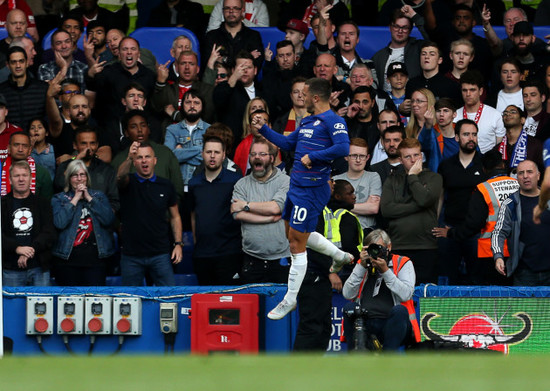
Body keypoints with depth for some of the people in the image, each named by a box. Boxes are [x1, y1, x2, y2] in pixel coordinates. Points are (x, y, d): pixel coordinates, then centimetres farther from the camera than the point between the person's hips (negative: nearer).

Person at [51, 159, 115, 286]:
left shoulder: (99, 196, 15)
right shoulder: (59, 199, 9)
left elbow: (109, 220, -2)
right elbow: (59, 223, -10)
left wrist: (89, 198, -2)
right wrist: (76, 199, -4)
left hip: (95, 260, 1)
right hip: (68, 260, -1)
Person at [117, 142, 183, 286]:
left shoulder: (165, 186, 8)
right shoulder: (128, 183, 1)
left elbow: (175, 217, 13)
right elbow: (121, 176, -24)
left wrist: (178, 244, 2)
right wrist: (129, 158, -44)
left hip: (160, 254, 1)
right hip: (131, 256, -1)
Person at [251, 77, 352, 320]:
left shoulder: (332, 121, -14)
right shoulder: (307, 122, 15)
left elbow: (343, 148, -28)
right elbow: (287, 143, 26)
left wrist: (312, 156, -24)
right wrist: (264, 129, 18)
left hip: (312, 190, -10)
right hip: (296, 187, 10)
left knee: (297, 243, -4)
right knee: (296, 234, 24)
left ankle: (290, 300, 4)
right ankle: (339, 256, 41)